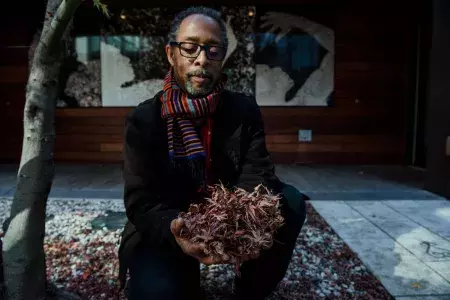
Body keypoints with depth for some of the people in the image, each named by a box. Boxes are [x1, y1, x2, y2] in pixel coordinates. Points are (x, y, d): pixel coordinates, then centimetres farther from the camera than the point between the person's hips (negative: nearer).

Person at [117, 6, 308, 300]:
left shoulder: (244, 109, -4)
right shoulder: (143, 120, -10)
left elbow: (257, 174, -12)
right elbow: (140, 199, -16)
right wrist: (174, 229, -40)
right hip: (165, 232, -2)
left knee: (290, 202, -17)